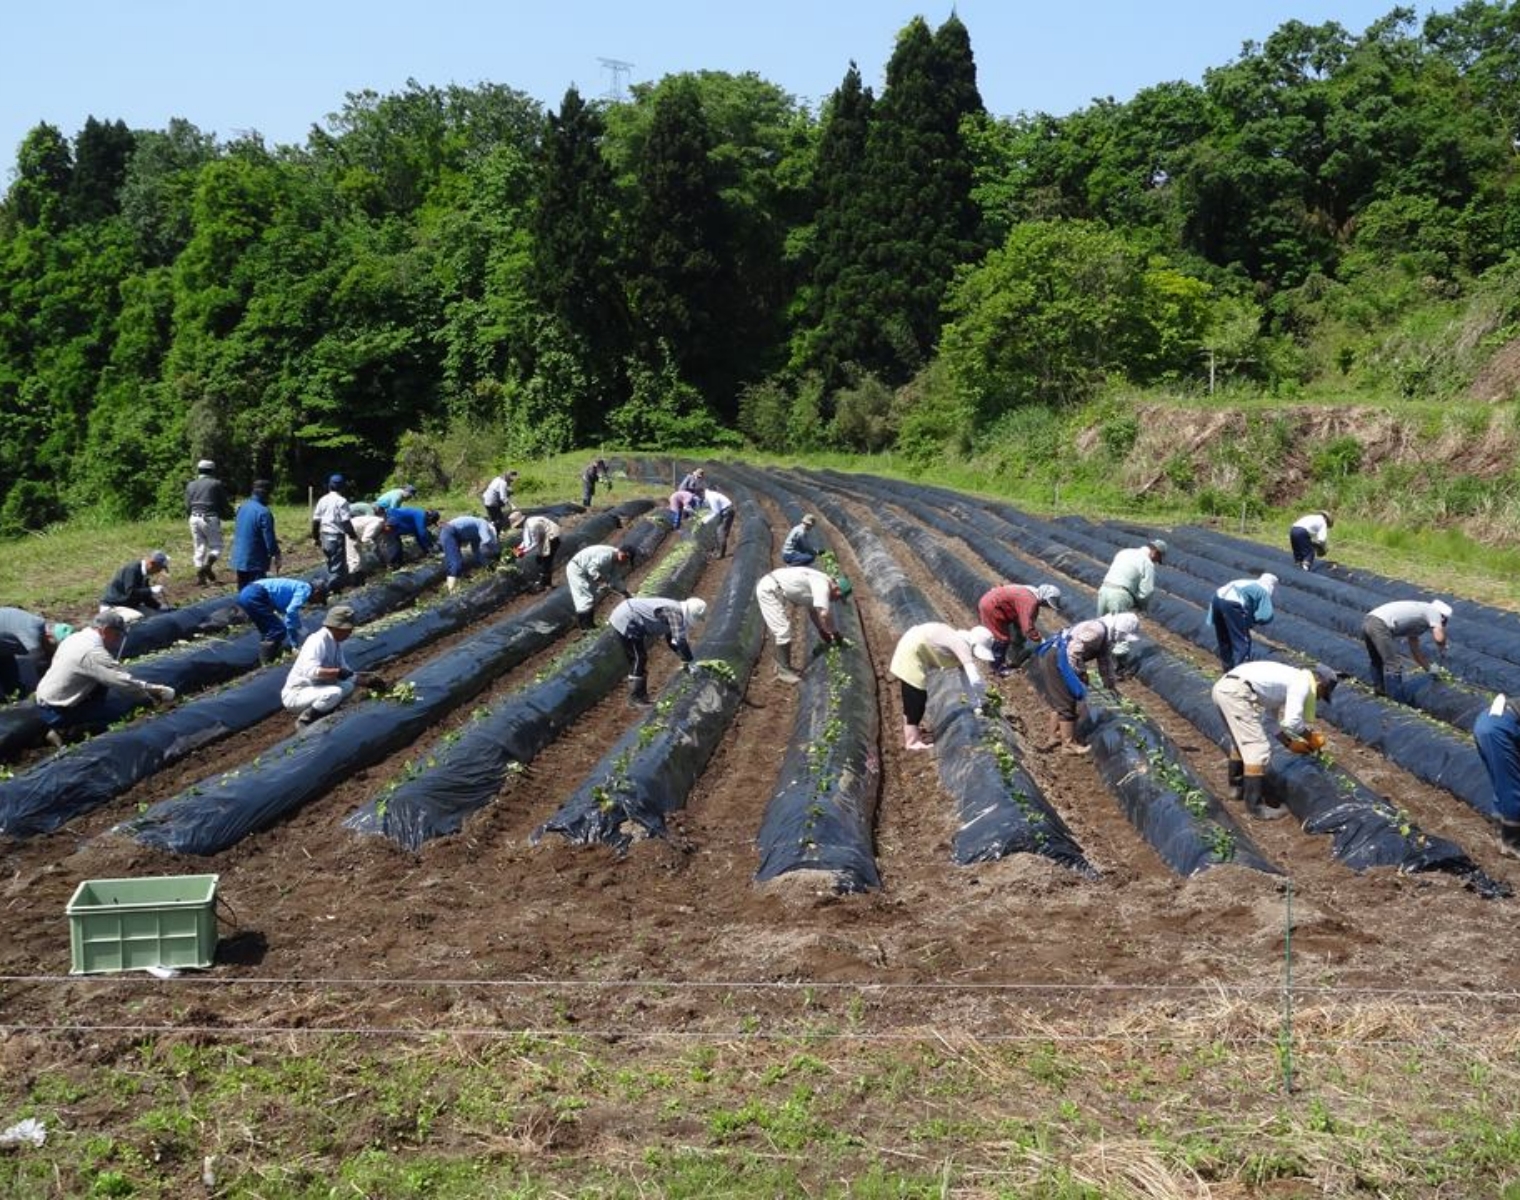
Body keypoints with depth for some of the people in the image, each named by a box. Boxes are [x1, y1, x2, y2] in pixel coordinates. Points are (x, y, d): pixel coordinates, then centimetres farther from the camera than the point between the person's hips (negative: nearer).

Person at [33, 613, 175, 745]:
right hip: (56, 712, -9)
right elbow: (124, 682, -25)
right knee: (115, 714, -7)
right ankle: (64, 731, -5)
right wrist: (153, 692, -12)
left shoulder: (75, 638, 5)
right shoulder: (93, 652, -24)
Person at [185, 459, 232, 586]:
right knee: (216, 546, 5)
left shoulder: (190, 485, 11)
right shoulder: (216, 484, -3)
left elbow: (187, 507, 11)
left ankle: (200, 576, 5)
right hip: (210, 518, -5)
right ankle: (207, 566, -19)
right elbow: (224, 504, 0)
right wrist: (229, 512, 20)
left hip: (194, 518, 5)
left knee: (199, 547, 10)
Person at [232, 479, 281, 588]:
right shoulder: (264, 513, -20)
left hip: (239, 558, 8)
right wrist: (276, 554, -2)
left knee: (243, 592, 16)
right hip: (255, 562, -8)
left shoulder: (242, 507, 5)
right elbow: (269, 539, -19)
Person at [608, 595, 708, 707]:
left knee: (640, 659, 16)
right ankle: (635, 699, -2)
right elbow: (680, 640, -28)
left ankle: (641, 696, 22)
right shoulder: (675, 613, -22)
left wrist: (684, 658, 14)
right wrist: (688, 662, -22)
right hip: (626, 621, -11)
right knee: (638, 659, -7)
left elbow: (671, 639, 19)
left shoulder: (674, 610, 8)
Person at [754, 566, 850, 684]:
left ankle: (781, 665, 30)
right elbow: (824, 614, -27)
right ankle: (784, 671, 0)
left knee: (781, 629, 19)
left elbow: (813, 610, 26)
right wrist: (835, 633, -13)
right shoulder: (823, 586, -18)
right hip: (769, 590, -11)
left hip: (767, 587, 11)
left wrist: (822, 631, 26)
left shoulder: (819, 583, 13)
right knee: (783, 630, -9)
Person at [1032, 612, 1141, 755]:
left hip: (1052, 659, 10)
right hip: (1054, 658, -10)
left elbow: (1105, 662, 27)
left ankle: (1055, 737, 35)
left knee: (1058, 701, 22)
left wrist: (1111, 684, 36)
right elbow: (1073, 651, -27)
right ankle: (1069, 745, 6)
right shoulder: (1097, 630, -21)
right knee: (1067, 704, -3)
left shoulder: (1107, 636, 11)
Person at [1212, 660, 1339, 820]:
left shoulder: (1290, 678, 29)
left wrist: (1290, 743, 34)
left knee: (1241, 741, 30)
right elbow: (1291, 721, -10)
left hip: (1223, 687, 10)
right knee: (1258, 749, -3)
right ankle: (1256, 806, 1)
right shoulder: (1303, 683, 2)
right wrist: (1311, 737, 6)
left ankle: (1237, 786, 44)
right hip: (1236, 692, -10)